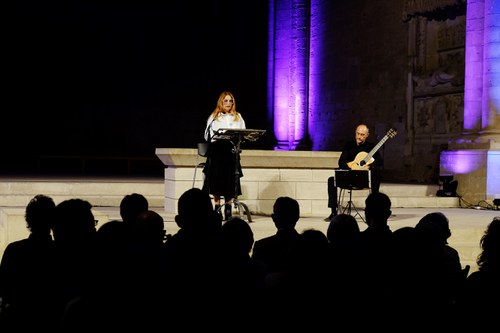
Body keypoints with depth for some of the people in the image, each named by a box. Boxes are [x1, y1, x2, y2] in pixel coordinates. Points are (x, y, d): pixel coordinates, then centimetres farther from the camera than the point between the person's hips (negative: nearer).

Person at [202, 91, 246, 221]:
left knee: (230, 179, -2)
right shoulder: (214, 117, 12)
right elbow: (207, 135, 6)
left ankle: (228, 207, 5)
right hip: (217, 150, -1)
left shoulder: (238, 117, 17)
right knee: (216, 178, -6)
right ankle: (217, 207, 1)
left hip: (231, 150, 1)